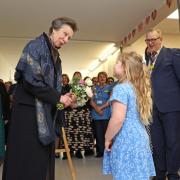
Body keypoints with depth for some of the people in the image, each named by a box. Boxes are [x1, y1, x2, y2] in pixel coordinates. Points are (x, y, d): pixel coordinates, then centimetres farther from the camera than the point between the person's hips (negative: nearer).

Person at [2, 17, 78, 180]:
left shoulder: (55, 56, 16)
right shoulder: (35, 47, -8)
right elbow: (31, 80, -19)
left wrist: (62, 97, -2)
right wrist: (58, 98, -14)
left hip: (46, 112, 8)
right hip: (29, 111, -8)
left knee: (43, 158, 11)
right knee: (28, 159, -2)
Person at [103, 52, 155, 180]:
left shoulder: (121, 88, -15)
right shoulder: (138, 88, 12)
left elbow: (118, 119, -23)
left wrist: (108, 138, -9)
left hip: (126, 142, -8)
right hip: (141, 139, 9)